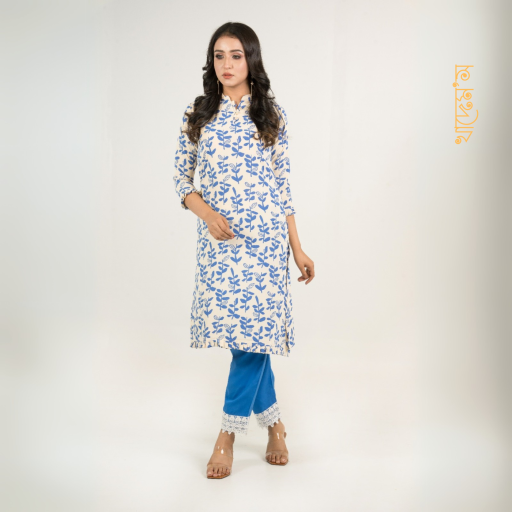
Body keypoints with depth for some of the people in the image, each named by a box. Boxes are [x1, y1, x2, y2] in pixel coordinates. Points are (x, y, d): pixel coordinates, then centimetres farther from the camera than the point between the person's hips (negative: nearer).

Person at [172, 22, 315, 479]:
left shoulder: (272, 115, 5)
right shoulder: (197, 114, 7)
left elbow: (283, 184, 6)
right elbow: (182, 178, 9)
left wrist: (298, 248, 5)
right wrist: (207, 212, -12)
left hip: (265, 234, -1)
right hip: (218, 237, 2)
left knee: (251, 329, -7)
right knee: (239, 328, 4)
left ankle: (229, 433, 6)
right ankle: (274, 423, 24)